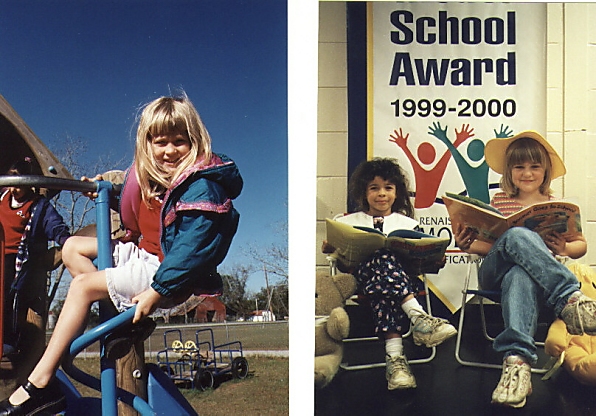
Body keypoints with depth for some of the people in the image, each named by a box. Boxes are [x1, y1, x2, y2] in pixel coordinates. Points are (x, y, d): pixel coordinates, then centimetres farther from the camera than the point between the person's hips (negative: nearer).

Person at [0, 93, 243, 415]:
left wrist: (157, 290, -29)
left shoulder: (202, 187, -21)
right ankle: (120, 313, -3)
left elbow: (192, 247, -28)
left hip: (171, 274, -10)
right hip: (147, 254, 10)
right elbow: (137, 218, 25)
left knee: (83, 285, -17)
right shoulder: (154, 177, 6)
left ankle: (41, 383, -15)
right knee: (73, 247, 12)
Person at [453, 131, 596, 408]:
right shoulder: (500, 201, 18)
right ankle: (570, 298, -46)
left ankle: (516, 360, -56)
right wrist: (468, 245, -5)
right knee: (517, 236, -36)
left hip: (533, 272, 0)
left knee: (520, 276, -43)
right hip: (494, 273, 1)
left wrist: (564, 248, -6)